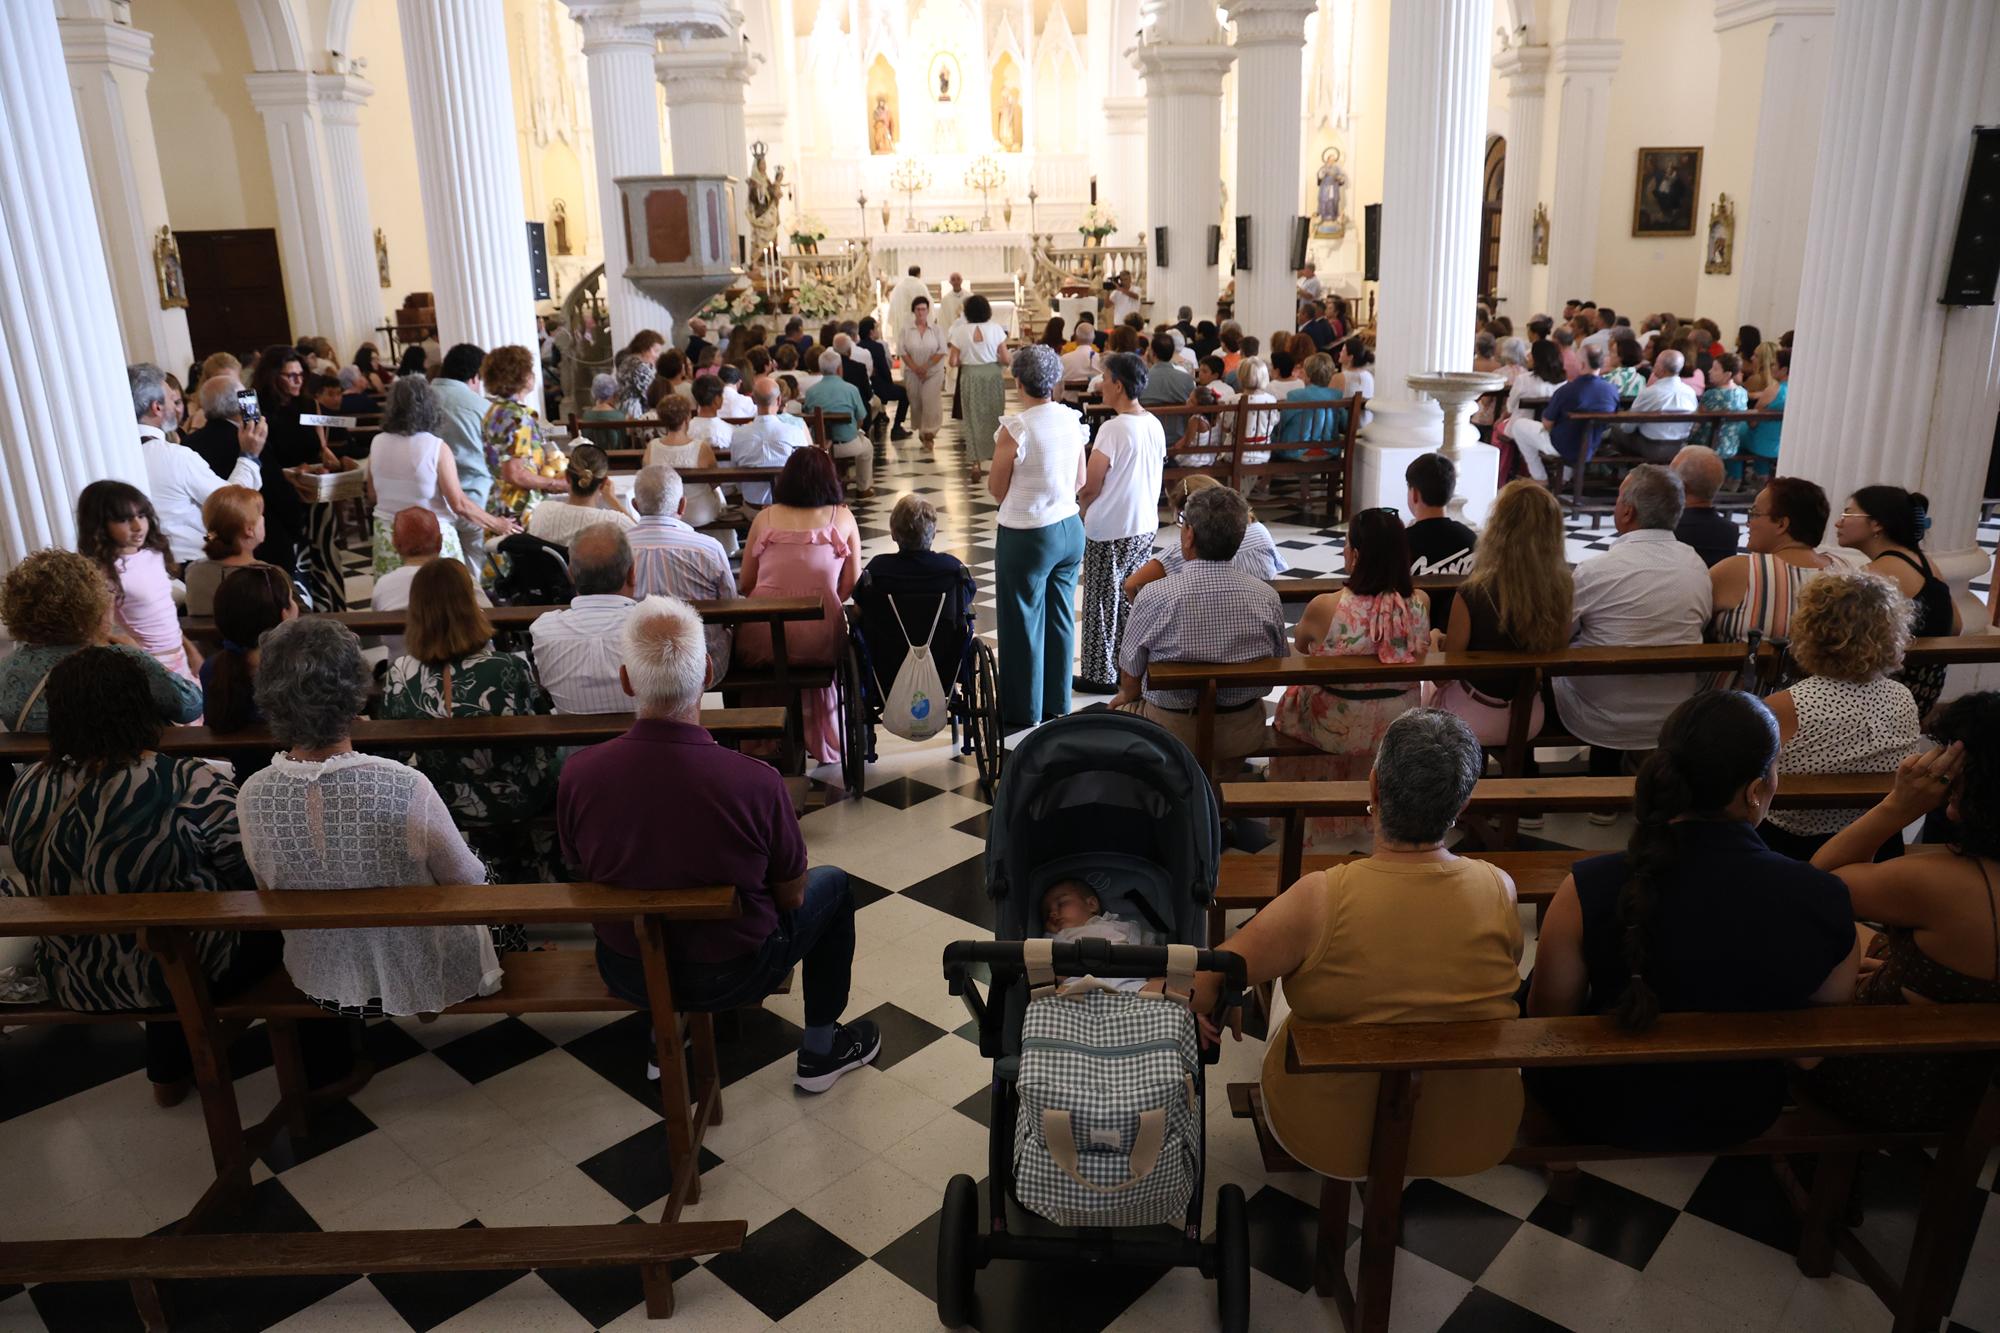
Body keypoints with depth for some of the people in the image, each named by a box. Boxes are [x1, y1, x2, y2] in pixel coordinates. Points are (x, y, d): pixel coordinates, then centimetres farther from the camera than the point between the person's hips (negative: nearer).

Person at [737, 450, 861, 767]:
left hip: (762, 644, 0)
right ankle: (823, 746, 45)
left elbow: (745, 586, 11)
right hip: (820, 643, 0)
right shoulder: (842, 517, 6)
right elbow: (851, 584, 8)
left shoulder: (765, 518, 7)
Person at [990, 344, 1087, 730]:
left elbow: (996, 491, -9)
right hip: (1070, 530, 6)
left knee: (1023, 625, 7)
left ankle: (1023, 715, 18)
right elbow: (1080, 482, 8)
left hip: (1026, 538, -6)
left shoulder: (1015, 429, -20)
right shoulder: (1072, 420, -1)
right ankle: (1057, 708, 28)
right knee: (1060, 620, 16)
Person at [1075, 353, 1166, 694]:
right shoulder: (1154, 425, 3)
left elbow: (1090, 488, -17)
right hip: (1146, 526, 7)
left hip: (1110, 532, -7)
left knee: (1103, 601, 5)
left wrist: (1082, 511, 3)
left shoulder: (1113, 428, -20)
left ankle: (1101, 674, 15)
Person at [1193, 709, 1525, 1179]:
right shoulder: (1499, 890, -20)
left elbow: (1196, 989, -23)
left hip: (1327, 1138, -2)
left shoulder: (1320, 901, -29)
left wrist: (1221, 1006, -1)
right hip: (1473, 1141, 3)